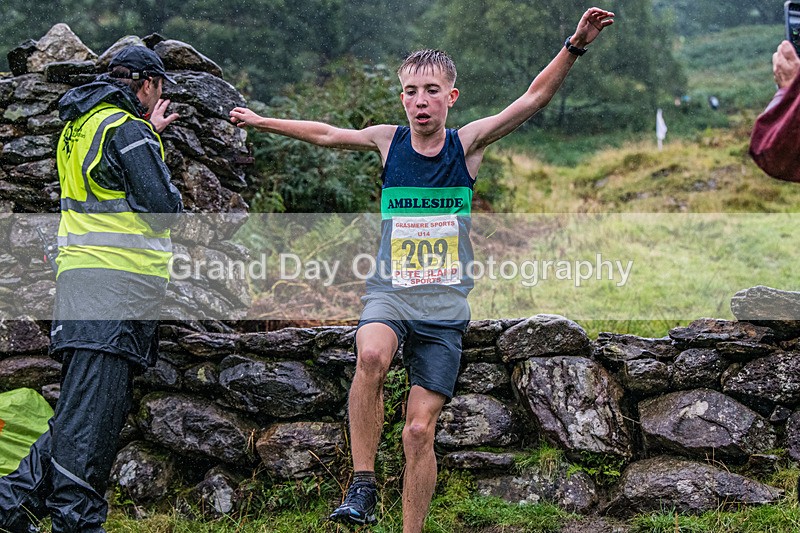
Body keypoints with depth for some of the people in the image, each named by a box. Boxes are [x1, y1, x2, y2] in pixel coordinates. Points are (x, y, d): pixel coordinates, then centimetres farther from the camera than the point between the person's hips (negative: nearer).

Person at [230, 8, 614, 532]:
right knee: (371, 355, -34)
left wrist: (575, 46, -23)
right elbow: (325, 134, 19)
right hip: (389, 293, 0)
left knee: (420, 430, -4)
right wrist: (261, 121, 30)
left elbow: (533, 99, -10)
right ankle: (363, 483, -21)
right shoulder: (388, 140, 3)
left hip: (444, 308, 0)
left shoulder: (468, 143, -1)